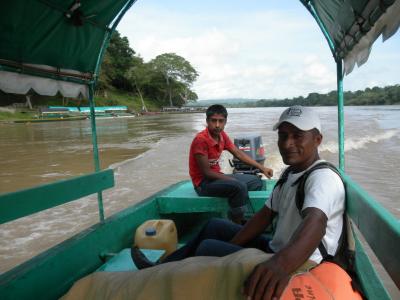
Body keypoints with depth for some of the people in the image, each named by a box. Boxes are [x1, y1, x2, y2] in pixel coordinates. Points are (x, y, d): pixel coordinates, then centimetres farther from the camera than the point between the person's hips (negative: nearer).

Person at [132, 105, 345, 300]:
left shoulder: (323, 178, -23)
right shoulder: (289, 174, 7)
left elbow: (315, 222, -43)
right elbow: (265, 215, 8)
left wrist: (282, 263, -62)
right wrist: (230, 248, 4)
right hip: (276, 252, 9)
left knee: (208, 248, -9)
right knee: (214, 226, 14)